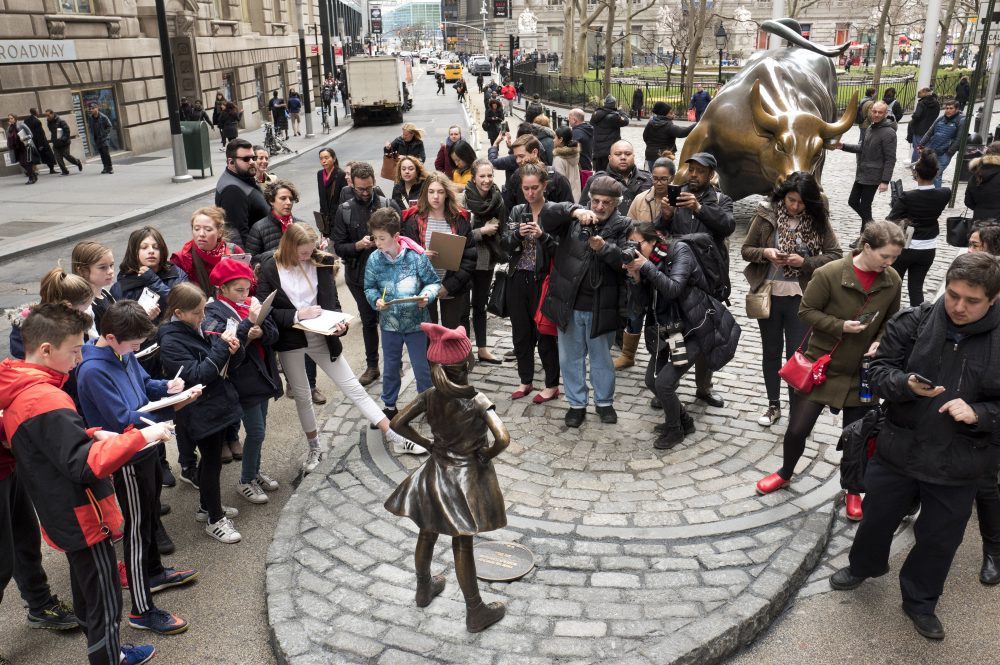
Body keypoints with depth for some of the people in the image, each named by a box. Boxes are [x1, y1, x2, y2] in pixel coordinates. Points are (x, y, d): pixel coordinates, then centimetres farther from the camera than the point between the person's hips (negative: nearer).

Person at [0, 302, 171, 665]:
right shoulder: (44, 399, -27)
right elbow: (87, 466, -31)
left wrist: (93, 435, 3)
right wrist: (140, 436, -29)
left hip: (65, 515, 10)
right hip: (82, 518, -10)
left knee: (87, 591, 25)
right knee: (105, 604, 2)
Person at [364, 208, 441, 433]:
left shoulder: (416, 255, -16)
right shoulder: (374, 260, -9)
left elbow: (434, 282, -7)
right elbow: (369, 288, 3)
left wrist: (427, 295, -26)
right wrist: (376, 300, -16)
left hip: (416, 321, -2)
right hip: (389, 322, 3)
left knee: (422, 367, 9)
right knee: (391, 367, 17)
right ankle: (389, 407, 35)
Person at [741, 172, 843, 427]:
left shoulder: (817, 221, -5)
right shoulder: (767, 214, -6)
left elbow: (835, 255, -3)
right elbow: (746, 249, 1)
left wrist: (805, 262, -18)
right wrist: (765, 252, -20)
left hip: (800, 298, -1)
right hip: (769, 295, 1)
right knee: (771, 352, 14)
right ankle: (774, 405, 29)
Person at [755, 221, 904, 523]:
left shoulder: (892, 281, -5)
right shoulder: (829, 274, -18)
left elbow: (892, 321, 9)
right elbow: (806, 311, -11)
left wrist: (880, 343, -10)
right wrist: (841, 326, -23)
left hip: (863, 372, 3)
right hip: (821, 365, -3)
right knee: (797, 428, 6)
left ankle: (853, 491, 36)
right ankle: (785, 473, 35)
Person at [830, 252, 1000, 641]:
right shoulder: (914, 322, -11)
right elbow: (879, 369, -6)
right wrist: (906, 384, -26)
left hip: (958, 466, 0)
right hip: (898, 449, 1)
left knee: (939, 540, 17)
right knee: (877, 517, 21)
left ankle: (920, 602, 41)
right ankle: (864, 565, 51)